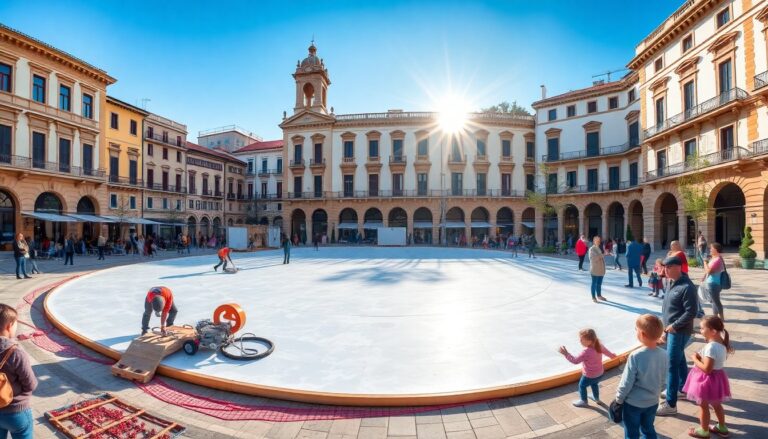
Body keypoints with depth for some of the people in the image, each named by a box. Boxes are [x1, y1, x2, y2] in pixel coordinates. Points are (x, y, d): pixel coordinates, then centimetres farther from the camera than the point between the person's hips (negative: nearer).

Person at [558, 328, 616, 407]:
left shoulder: (586, 352, -38)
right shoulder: (599, 345, -16)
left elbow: (575, 360, -32)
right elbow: (607, 352, 6)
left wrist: (566, 354, -28)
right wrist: (612, 355, 29)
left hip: (589, 376, -7)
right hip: (600, 373, 7)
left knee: (582, 385, 20)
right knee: (594, 384, 36)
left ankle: (584, 401, 38)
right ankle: (596, 398, 57)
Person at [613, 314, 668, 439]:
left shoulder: (635, 356, -29)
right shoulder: (663, 355, -12)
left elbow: (626, 382, -20)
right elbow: (663, 381, 3)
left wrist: (619, 399, -3)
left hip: (633, 403, -5)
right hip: (653, 402, 5)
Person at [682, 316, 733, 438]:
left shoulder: (710, 347, -30)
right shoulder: (722, 343, -2)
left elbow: (707, 369, -28)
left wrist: (695, 359, -16)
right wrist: (701, 357, 3)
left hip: (708, 379, -9)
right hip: (717, 376, 9)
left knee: (703, 405, 10)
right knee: (716, 404, 26)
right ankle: (722, 428, 42)